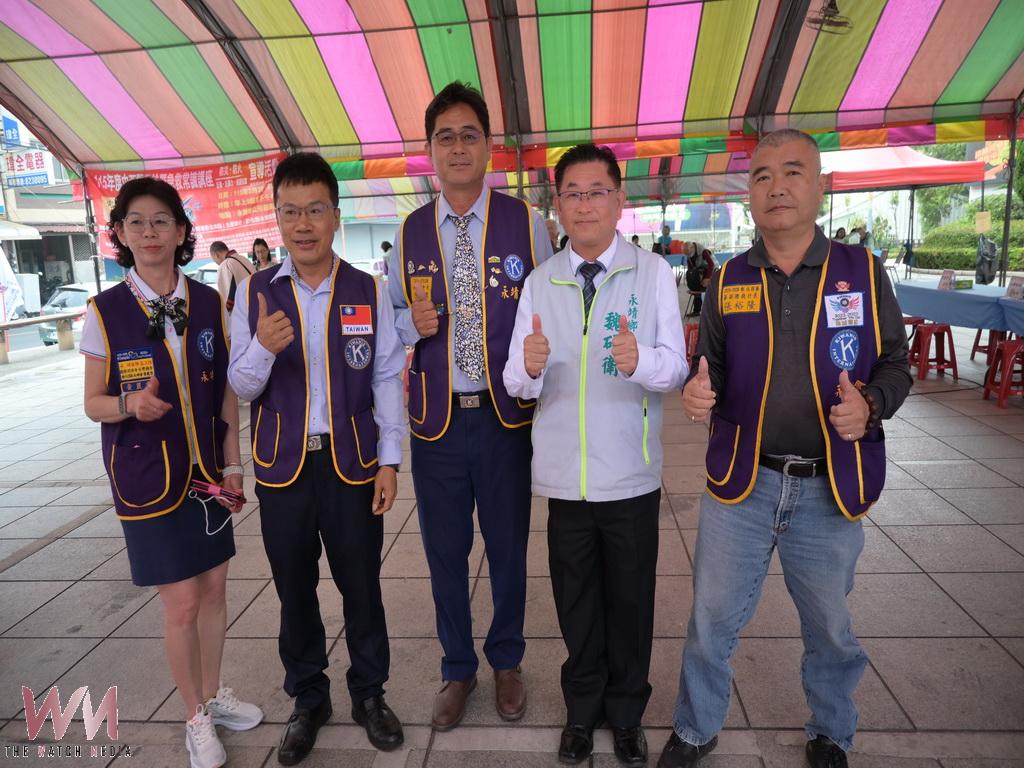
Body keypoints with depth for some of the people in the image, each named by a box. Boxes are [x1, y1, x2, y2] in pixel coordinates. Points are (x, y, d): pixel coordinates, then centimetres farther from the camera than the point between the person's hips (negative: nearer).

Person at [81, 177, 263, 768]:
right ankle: (197, 720, 27)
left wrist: (232, 465, 3)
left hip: (207, 471, 3)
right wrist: (130, 404, -25)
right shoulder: (105, 311, -9)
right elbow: (94, 402, -2)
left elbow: (225, 389, 5)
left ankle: (214, 695, 38)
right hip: (147, 477, -3)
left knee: (215, 589, 15)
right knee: (181, 604, 4)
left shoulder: (209, 303, -1)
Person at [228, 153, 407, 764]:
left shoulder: (368, 291, -4)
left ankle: (370, 694, 35)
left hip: (352, 463, -1)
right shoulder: (255, 293, -1)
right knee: (295, 591, 16)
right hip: (283, 467, 2)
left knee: (362, 587, 12)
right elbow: (242, 387, 0)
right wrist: (262, 347, -22)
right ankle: (308, 700, 38)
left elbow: (388, 380, -2)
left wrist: (389, 461, -5)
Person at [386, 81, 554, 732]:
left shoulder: (527, 222, -1)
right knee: (445, 553, 13)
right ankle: (458, 670, 38)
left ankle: (507, 662, 39)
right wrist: (414, 323, -10)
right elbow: (391, 316, 12)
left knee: (509, 547, 13)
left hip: (506, 416, -1)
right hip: (437, 419, 2)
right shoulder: (410, 233, 5)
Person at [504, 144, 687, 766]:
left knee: (630, 599, 15)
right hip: (564, 474, 2)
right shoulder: (540, 282, 3)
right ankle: (583, 708, 41)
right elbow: (517, 383, -2)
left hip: (632, 475, -1)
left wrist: (641, 360, -30)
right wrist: (529, 367, -26)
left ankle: (627, 712, 40)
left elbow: (676, 367, -8)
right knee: (575, 599, 17)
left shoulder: (654, 273, -4)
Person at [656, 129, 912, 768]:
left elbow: (896, 362, 3)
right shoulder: (728, 282, 2)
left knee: (831, 627, 18)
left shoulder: (863, 272, -1)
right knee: (713, 621, 11)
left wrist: (870, 404, -18)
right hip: (740, 482, 1)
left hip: (830, 489, 0)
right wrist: (697, 394, -15)